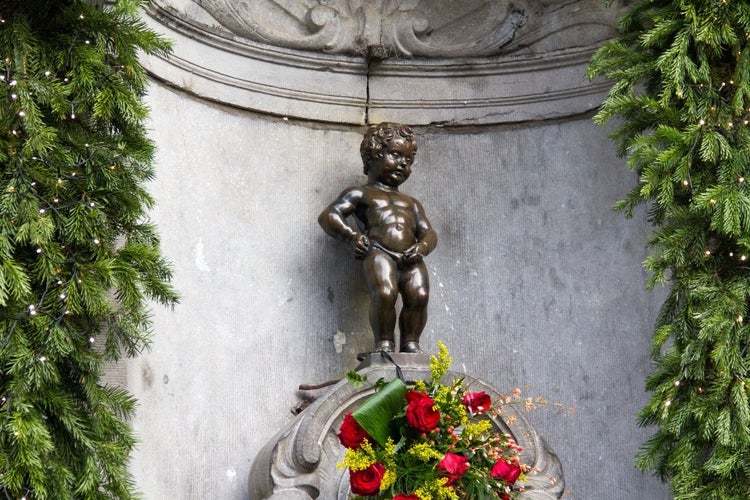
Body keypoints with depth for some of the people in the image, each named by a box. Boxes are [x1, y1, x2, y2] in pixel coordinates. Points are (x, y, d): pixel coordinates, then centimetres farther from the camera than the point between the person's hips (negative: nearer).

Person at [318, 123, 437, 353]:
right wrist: (352, 236, -7)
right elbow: (328, 216, 10)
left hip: (410, 258, 4)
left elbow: (428, 233, 25)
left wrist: (422, 247, 0)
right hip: (379, 252, -4)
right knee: (384, 293, -30)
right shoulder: (360, 194, 21)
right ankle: (384, 342, -17)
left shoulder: (411, 203, 35)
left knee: (419, 295, -22)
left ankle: (410, 343, -12)